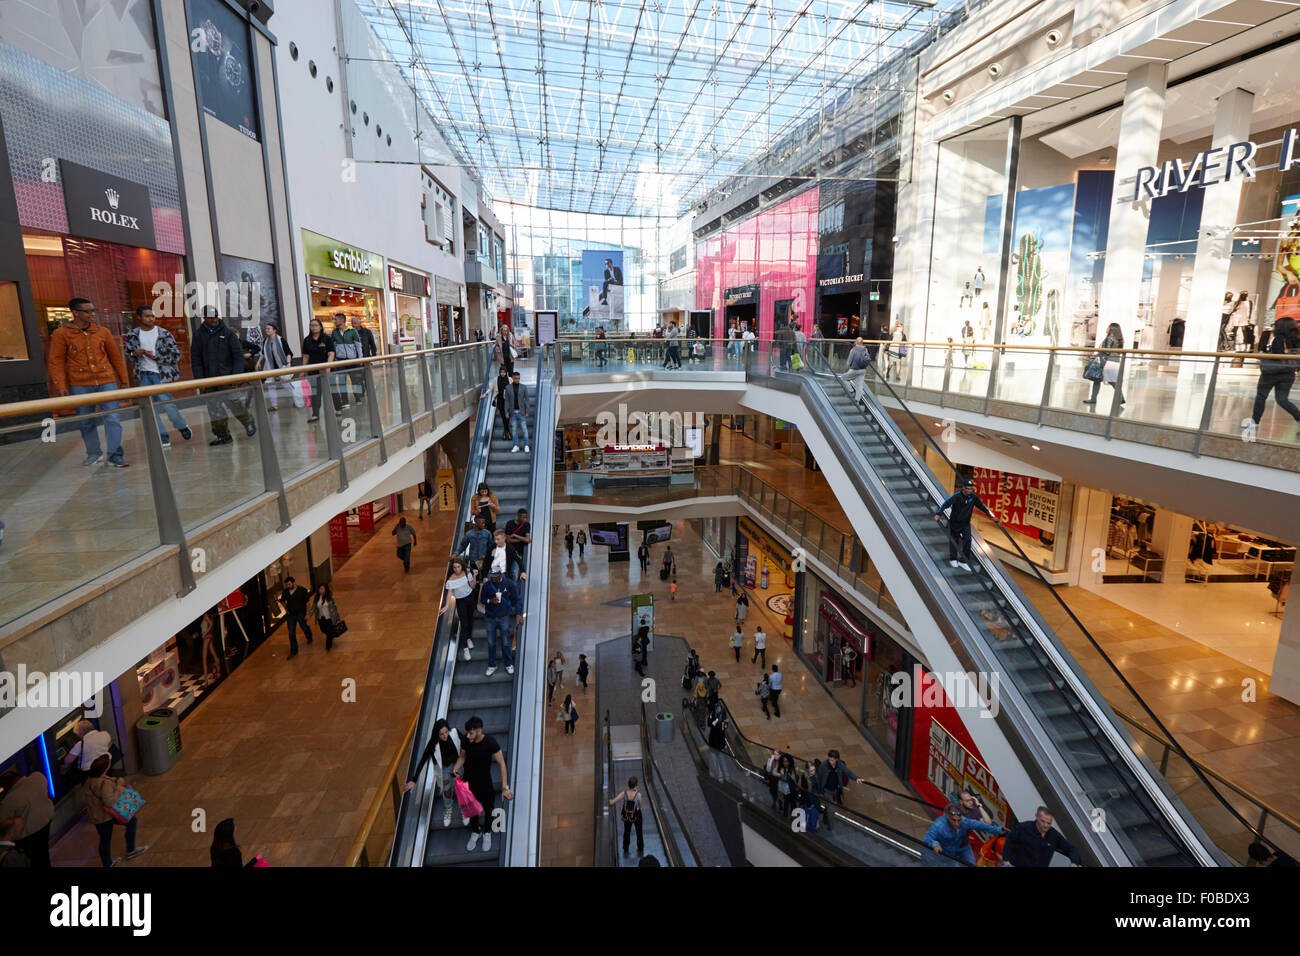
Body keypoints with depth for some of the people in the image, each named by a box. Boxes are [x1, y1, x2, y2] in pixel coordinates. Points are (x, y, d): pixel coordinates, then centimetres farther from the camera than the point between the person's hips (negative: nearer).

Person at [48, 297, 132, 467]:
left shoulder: (102, 331, 7)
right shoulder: (61, 334, 1)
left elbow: (115, 356, 14)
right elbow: (56, 361, 0)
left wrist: (124, 380, 16)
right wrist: (60, 386, -7)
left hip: (106, 381, 1)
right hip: (79, 385, -1)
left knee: (113, 418, -8)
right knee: (86, 422, 9)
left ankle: (115, 456, -6)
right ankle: (94, 454, 24)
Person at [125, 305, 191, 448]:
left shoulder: (165, 334, -2)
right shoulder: (132, 335, 7)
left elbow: (176, 356, -4)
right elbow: (128, 354, 18)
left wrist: (154, 356, -11)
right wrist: (134, 353, -4)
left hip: (160, 374, -4)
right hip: (143, 376, 4)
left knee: (166, 404, -12)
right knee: (150, 409, 2)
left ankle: (182, 427, 16)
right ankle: (163, 439, 9)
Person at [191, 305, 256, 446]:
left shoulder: (228, 332, 3)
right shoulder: (198, 335, 9)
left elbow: (238, 355, 1)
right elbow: (195, 360, 8)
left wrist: (236, 375, -9)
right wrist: (200, 381, -1)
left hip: (227, 377, -3)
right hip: (209, 380, 3)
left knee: (235, 403, -10)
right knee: (214, 409, 1)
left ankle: (249, 424, 14)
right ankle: (223, 435, 9)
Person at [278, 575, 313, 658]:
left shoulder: (302, 590, -14)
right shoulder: (285, 592, -2)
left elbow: (307, 603, -12)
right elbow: (282, 601, 19)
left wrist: (307, 614, -14)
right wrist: (286, 609, 8)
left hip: (301, 614, -3)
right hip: (290, 614, 3)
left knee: (304, 628, 16)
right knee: (291, 633, 3)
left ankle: (309, 638, 49)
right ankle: (293, 651, 12)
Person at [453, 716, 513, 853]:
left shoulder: (491, 744, -30)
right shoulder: (466, 740, -19)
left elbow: (502, 764, -25)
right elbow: (462, 756, -1)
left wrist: (505, 787, -29)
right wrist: (456, 768, -21)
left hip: (484, 782, -3)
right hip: (468, 781, 3)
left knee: (488, 808, 19)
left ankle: (487, 833, 47)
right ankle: (475, 832, 50)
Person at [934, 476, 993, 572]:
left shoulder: (973, 496, -9)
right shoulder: (956, 496, -22)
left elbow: (982, 506, 5)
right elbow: (945, 504, -30)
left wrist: (991, 516, 9)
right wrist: (938, 514, -44)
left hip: (966, 524, 3)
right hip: (954, 523, -3)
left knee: (967, 540, -10)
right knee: (954, 542, 9)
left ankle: (963, 561, -1)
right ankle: (953, 559, 30)